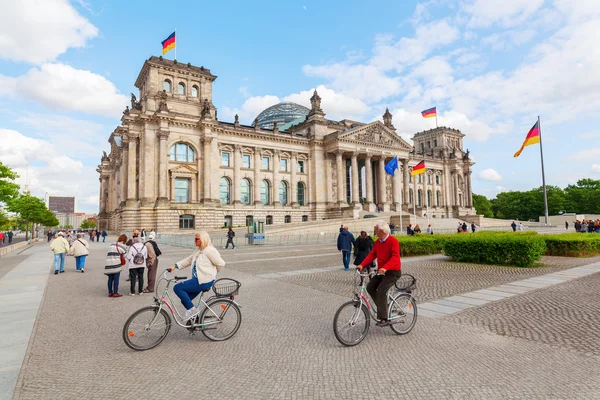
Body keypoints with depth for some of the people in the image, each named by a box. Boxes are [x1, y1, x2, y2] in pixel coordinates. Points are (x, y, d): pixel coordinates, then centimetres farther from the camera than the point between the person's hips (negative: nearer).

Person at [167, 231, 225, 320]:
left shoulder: (210, 250, -15)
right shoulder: (199, 251, 15)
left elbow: (221, 264, -15)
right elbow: (188, 260, 17)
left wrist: (211, 273, 2)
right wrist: (175, 265, 6)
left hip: (204, 281, -10)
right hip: (198, 280, 10)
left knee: (177, 288, -12)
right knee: (185, 300, 11)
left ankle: (192, 309, -5)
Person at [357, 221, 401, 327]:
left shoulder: (393, 241, -16)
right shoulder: (377, 242, 8)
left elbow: (395, 257, -26)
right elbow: (372, 255, 4)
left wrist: (385, 267, -40)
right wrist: (362, 265, -9)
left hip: (393, 272, -8)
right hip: (381, 271, 8)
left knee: (381, 291, -20)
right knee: (370, 287, -2)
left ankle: (384, 319, -11)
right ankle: (383, 307, 16)